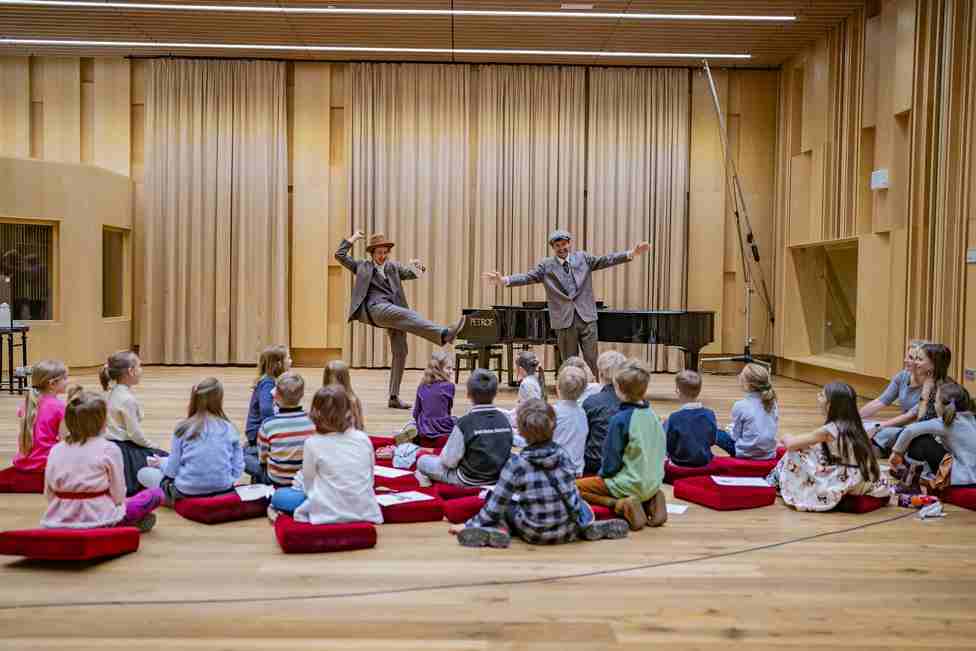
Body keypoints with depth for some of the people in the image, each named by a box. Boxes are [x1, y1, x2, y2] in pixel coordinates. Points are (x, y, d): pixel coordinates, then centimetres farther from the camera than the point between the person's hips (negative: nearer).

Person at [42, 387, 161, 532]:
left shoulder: (55, 450, 2)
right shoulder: (109, 449, -10)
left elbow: (49, 494, 4)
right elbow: (118, 495, -7)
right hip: (99, 519, -6)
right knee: (156, 494, 7)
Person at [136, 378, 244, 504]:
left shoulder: (183, 429, -10)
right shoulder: (229, 429, -5)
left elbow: (172, 469, -5)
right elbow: (238, 468, -4)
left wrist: (162, 463, 17)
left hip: (188, 490, -4)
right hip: (223, 489, 4)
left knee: (144, 473, 15)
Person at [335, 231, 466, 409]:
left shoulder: (393, 267, 25)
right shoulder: (363, 267, 17)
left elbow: (414, 273, 18)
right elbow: (340, 255, 13)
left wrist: (418, 266, -4)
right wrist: (352, 239, 12)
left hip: (394, 312, 5)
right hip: (376, 309, -5)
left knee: (400, 353, -3)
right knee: (408, 314, -33)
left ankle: (394, 397, 2)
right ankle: (443, 334, -54)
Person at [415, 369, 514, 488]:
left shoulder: (465, 423, -23)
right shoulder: (504, 419, -9)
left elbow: (450, 461, -16)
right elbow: (507, 452, 3)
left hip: (469, 481, -5)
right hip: (498, 477, 5)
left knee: (422, 461, 11)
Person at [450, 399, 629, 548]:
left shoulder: (516, 464, -15)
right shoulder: (563, 456, -5)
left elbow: (495, 506, -11)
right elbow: (571, 496, 8)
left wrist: (469, 526, 1)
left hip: (533, 535, -2)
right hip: (566, 532, 2)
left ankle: (498, 530, -7)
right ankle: (590, 527, 7)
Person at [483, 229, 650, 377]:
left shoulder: (583, 258, 8)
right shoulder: (546, 266, 3)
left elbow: (606, 260, 2)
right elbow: (527, 277, -6)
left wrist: (632, 253, -9)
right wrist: (504, 280, -22)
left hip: (586, 317, 0)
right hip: (564, 321, 0)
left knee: (593, 360, 1)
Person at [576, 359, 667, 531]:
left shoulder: (620, 419, -20)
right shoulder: (652, 415, 0)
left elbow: (612, 461, -16)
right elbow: (660, 451, 9)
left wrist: (603, 474, 4)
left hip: (630, 485, -7)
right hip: (653, 483, 7)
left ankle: (620, 505, -13)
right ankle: (648, 501, 7)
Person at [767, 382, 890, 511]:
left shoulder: (828, 430, -15)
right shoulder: (852, 426, 5)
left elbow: (791, 444, -9)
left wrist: (786, 438, 13)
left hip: (846, 485, -7)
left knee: (796, 453, 1)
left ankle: (774, 481, 23)